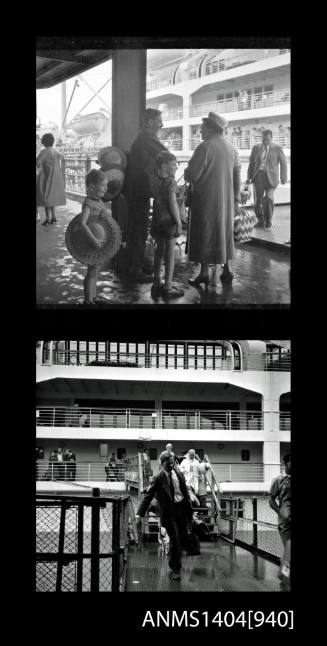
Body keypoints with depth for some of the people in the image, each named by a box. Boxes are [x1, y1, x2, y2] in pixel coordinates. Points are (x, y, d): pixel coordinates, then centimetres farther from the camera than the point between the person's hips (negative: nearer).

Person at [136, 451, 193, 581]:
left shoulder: (179, 475, 6)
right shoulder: (159, 478, -8)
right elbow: (148, 496, -11)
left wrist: (190, 510, 13)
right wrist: (140, 513, -19)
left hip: (181, 509, 5)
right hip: (168, 511, -5)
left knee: (183, 540, 9)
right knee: (175, 540, -6)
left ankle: (173, 564, 34)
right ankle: (176, 570, 9)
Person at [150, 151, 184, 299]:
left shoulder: (157, 182, 9)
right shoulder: (170, 182, -14)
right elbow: (173, 203, -18)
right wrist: (179, 222, -14)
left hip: (157, 221, 7)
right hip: (168, 221, -7)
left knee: (159, 253, 16)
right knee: (170, 254, 1)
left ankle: (157, 284, 23)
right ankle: (168, 287, 4)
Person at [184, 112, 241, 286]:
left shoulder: (205, 147, -15)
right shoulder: (231, 149, 7)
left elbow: (192, 175, -16)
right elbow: (237, 176, 11)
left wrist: (186, 172, 6)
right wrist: (236, 199, 17)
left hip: (206, 199, -6)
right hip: (226, 200, 6)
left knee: (204, 234, 2)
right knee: (225, 231, 16)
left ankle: (204, 272, 5)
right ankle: (227, 269, 17)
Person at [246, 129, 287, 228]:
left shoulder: (277, 148, 2)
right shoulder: (256, 148, 9)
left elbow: (283, 164, 6)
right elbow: (251, 163, 13)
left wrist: (284, 178, 2)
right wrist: (249, 177, 7)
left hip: (270, 178, -3)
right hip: (258, 176, 3)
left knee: (268, 198, -19)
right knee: (258, 200, 1)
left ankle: (268, 220, 1)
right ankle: (261, 220, 20)